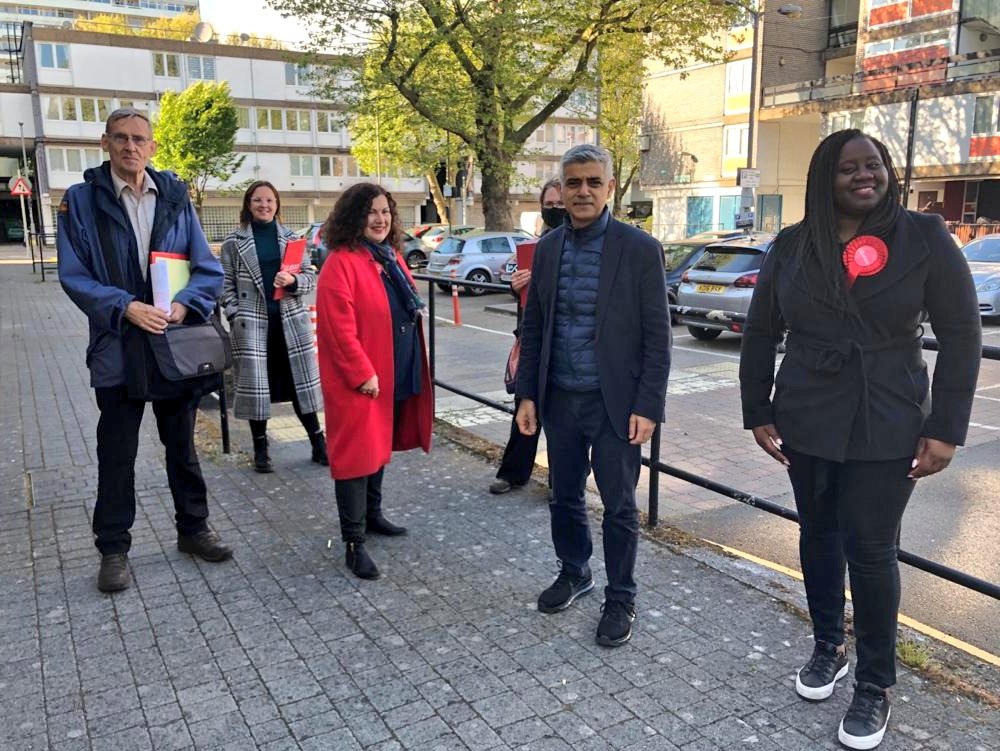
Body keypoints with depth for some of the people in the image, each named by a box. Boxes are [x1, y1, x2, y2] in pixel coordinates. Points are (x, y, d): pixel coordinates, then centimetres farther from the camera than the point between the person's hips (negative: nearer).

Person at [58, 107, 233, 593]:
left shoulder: (175, 198, 3)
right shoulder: (81, 200, -3)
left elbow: (208, 269, 1)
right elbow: (73, 275, -5)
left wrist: (184, 304, -16)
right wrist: (126, 307, -18)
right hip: (118, 348, -2)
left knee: (182, 446, 15)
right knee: (116, 454, 8)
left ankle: (193, 529, 32)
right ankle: (113, 548, 23)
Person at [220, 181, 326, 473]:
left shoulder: (291, 237, 9)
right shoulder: (234, 242, 3)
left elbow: (310, 277, 9)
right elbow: (227, 284, 3)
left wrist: (293, 280, -12)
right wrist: (235, 317, -7)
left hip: (291, 320, 2)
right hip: (251, 323, -1)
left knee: (300, 381, 6)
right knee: (255, 383, 2)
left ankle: (319, 444, 15)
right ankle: (260, 448, 16)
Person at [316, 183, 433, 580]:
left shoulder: (392, 257, 11)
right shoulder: (341, 263, -16)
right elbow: (339, 328, -22)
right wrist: (363, 374, -22)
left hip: (394, 374, 9)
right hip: (360, 379, -9)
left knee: (379, 446, 20)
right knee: (357, 453, -3)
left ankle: (372, 514, 37)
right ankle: (354, 543, 5)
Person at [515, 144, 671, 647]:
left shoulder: (640, 249, -9)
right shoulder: (548, 248, 5)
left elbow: (657, 336, -9)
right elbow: (533, 327, 9)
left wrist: (648, 407, -13)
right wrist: (527, 394, 4)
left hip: (614, 402, -4)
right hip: (559, 400, 4)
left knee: (619, 506, 8)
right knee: (564, 497, 18)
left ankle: (620, 598, 27)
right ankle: (573, 572, 41)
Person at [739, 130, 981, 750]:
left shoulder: (924, 237, -6)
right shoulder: (792, 246, 1)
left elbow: (961, 335, -5)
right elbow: (760, 333, 6)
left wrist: (946, 429, -10)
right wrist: (757, 413, 2)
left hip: (887, 429, -2)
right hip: (805, 423, 3)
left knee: (871, 551, 2)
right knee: (818, 536, 14)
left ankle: (875, 686, 21)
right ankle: (829, 647, 36)